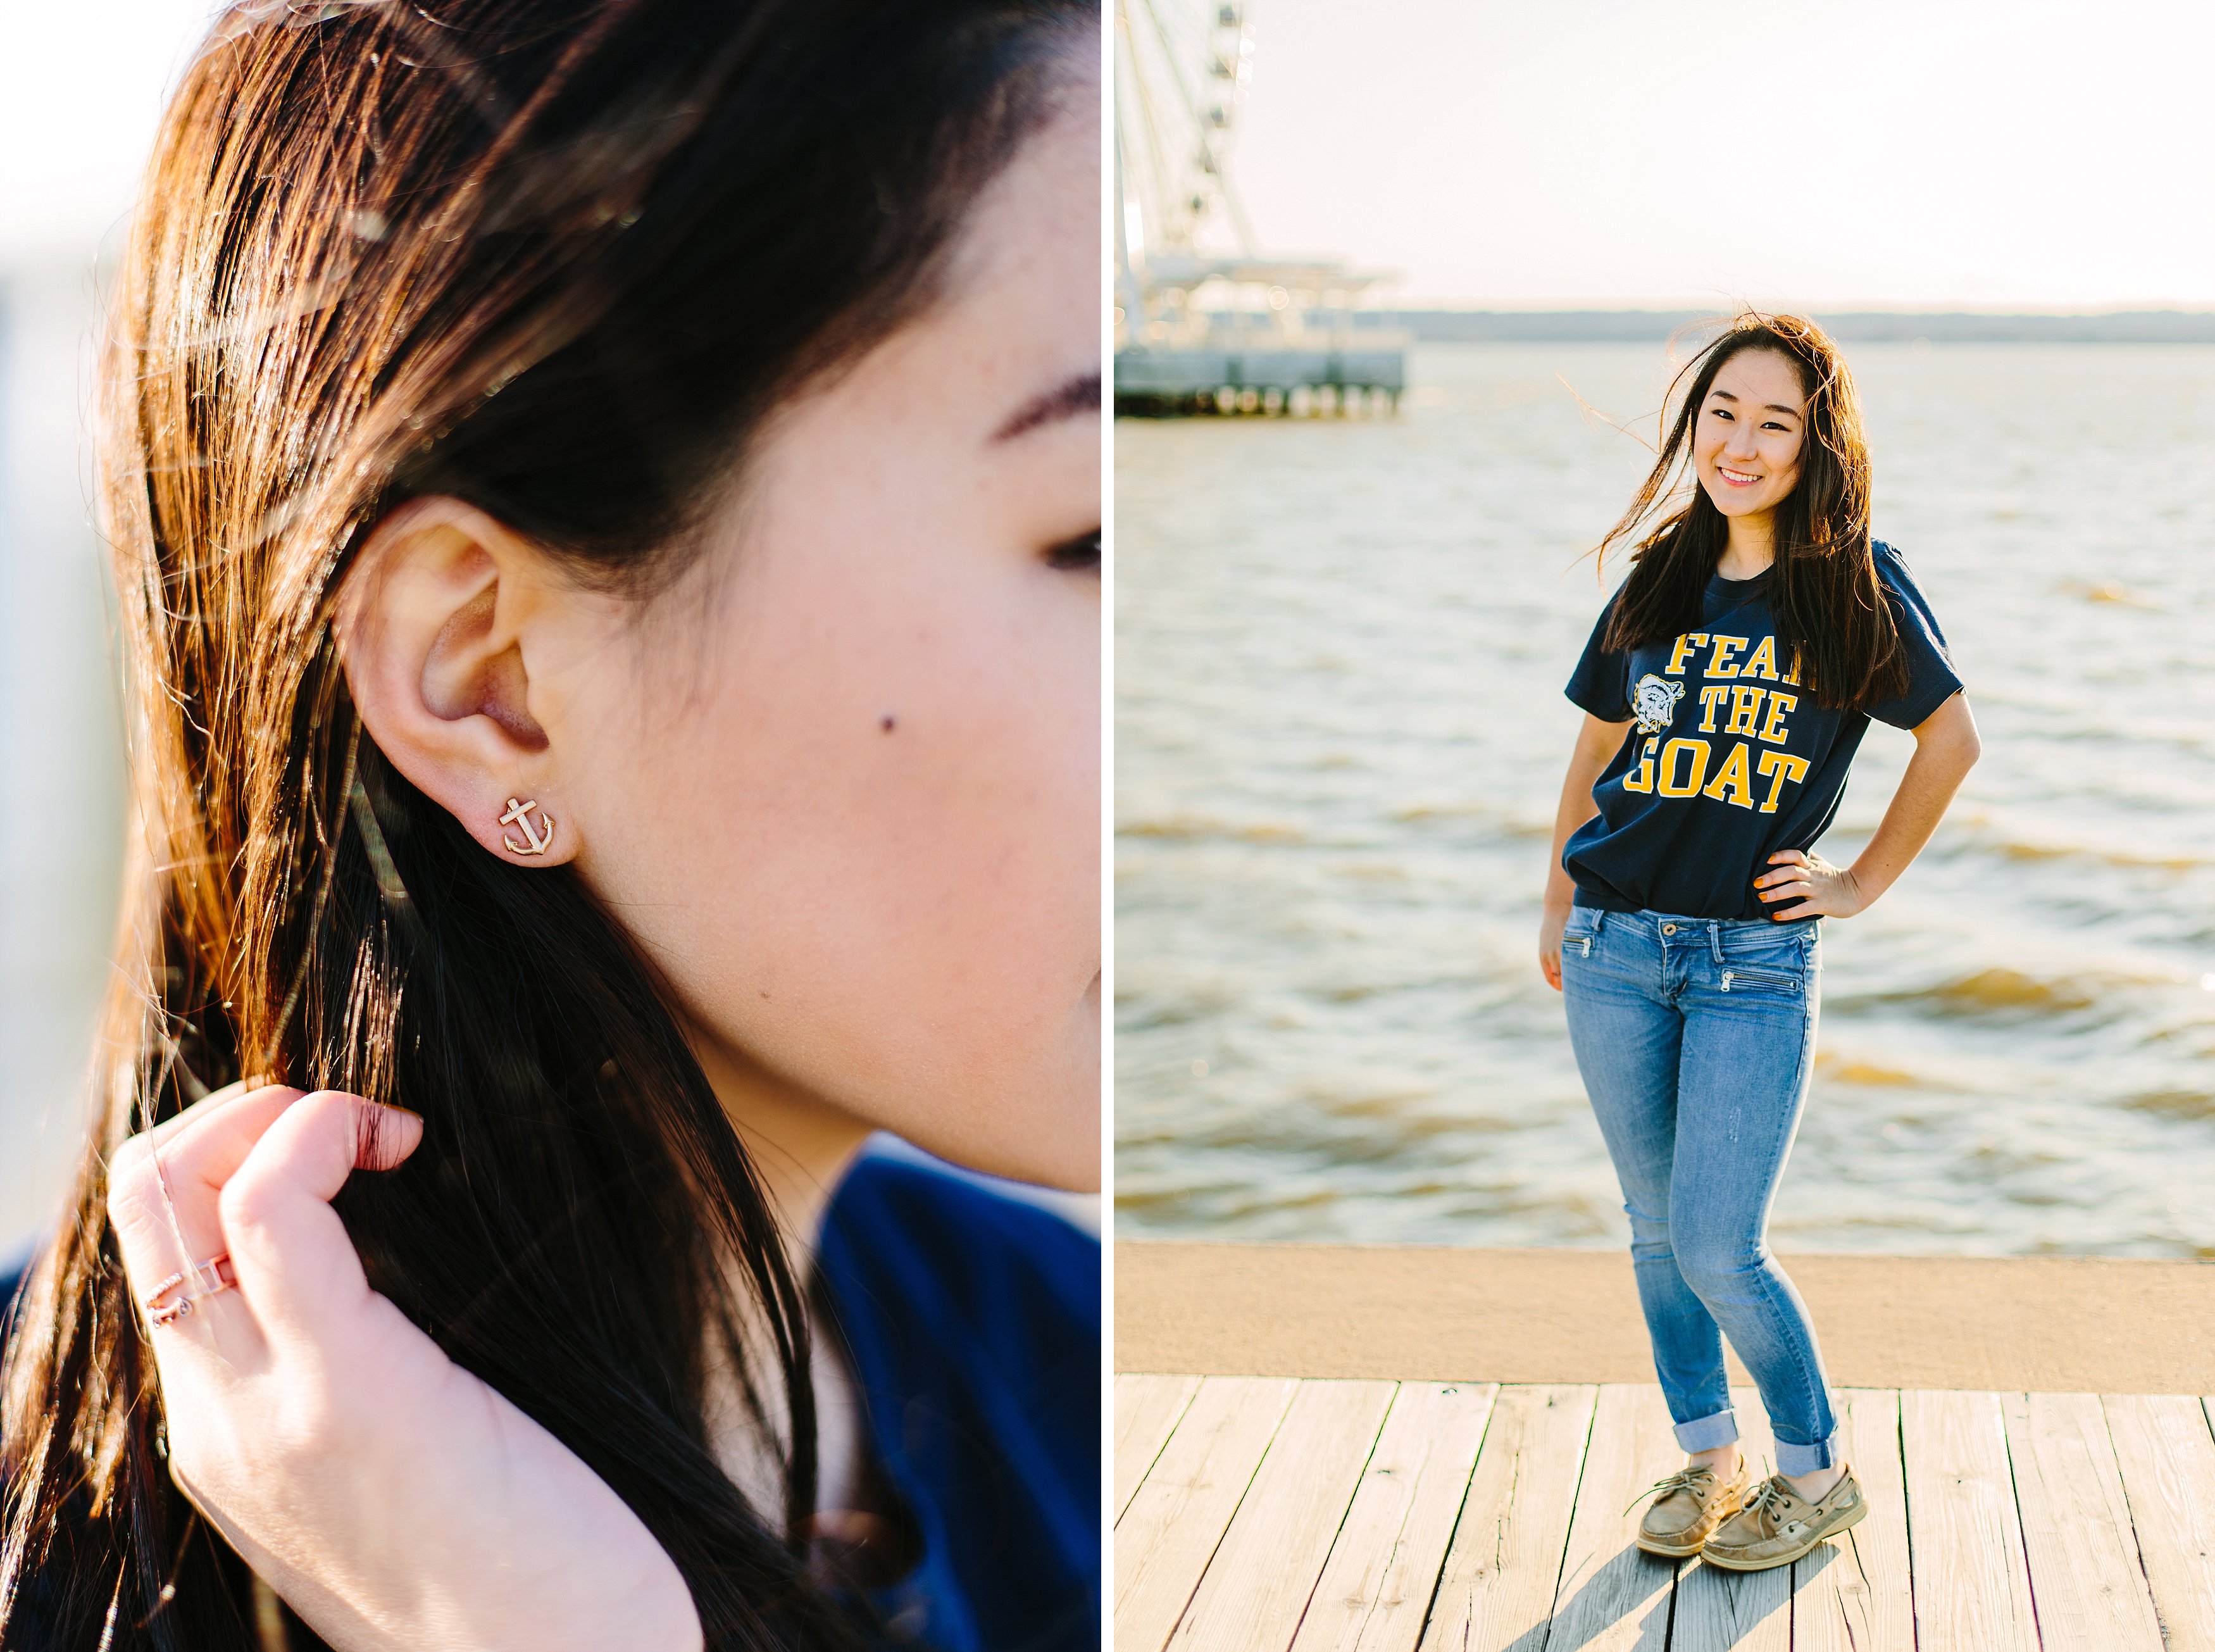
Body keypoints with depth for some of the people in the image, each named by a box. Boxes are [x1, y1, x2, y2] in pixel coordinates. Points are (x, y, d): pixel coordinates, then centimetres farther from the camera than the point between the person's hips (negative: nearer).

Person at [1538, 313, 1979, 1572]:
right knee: (1657, 1228, 11)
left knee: (1718, 1250, -6)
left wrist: (1863, 884, 0)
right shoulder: (1657, 587, 7)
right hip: (1617, 952, 4)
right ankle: (1708, 1455, 29)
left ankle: (1821, 1475, 15)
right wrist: (1560, 902, 18)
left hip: (1758, 962, -4)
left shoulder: (1857, 585, -4)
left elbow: (1952, 736, 1)